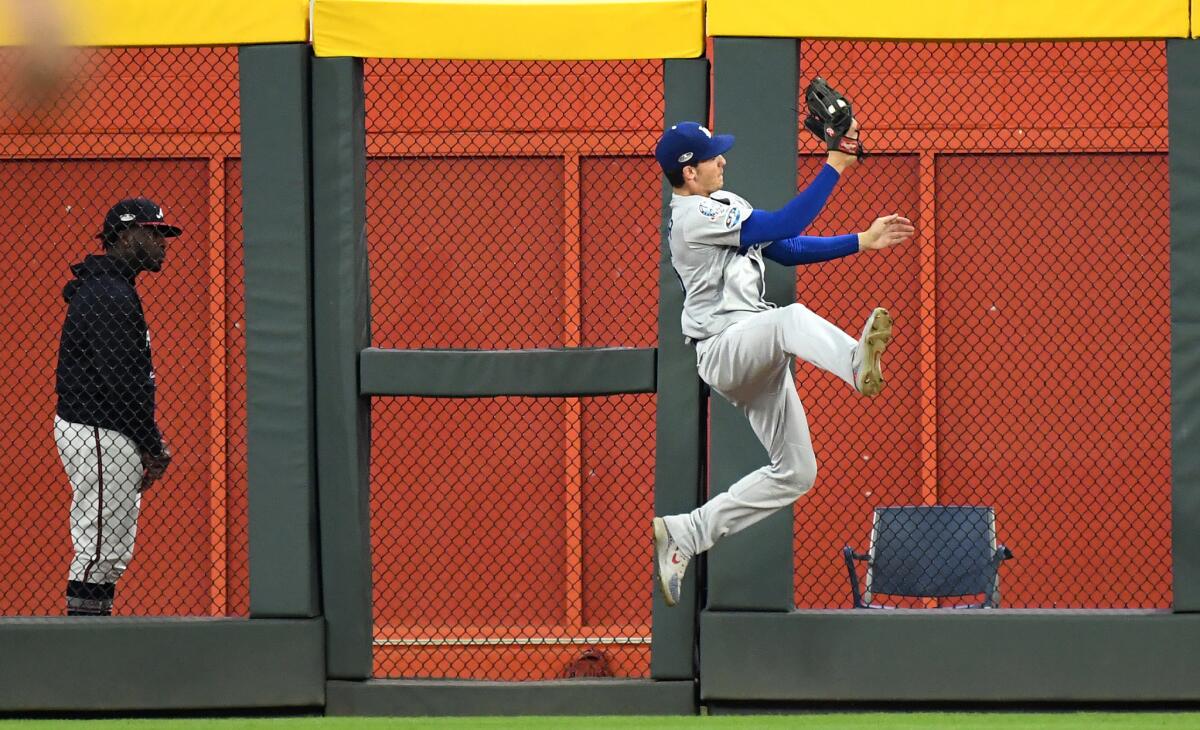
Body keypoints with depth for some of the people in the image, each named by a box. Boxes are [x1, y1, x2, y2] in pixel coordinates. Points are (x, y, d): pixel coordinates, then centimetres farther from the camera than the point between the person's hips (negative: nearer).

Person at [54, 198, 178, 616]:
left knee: (112, 553, 13)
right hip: (99, 436, -11)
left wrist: (152, 444, 14)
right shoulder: (109, 295, -16)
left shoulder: (113, 289, 19)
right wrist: (152, 447, -14)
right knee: (99, 553, -11)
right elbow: (121, 381, -21)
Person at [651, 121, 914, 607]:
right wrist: (835, 167, -19)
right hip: (725, 345, -10)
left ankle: (683, 535, 12)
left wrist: (863, 241, 12)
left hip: (757, 358, 10)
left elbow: (789, 250, 20)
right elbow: (784, 226, -19)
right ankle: (858, 363, -77)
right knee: (791, 317, -41)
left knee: (797, 472, 8)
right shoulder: (693, 217, -12)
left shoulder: (725, 204, 20)